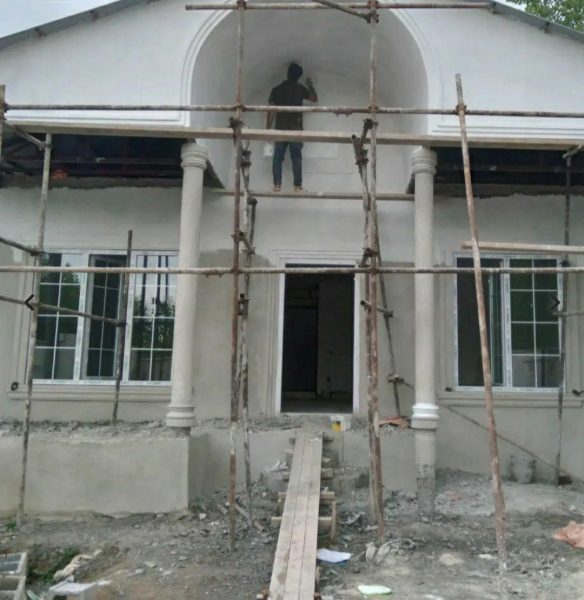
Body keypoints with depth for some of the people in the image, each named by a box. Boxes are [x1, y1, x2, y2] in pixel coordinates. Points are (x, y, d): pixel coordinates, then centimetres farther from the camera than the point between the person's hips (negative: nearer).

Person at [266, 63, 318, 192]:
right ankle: (297, 185, -1)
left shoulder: (276, 90, 4)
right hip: (296, 128, 0)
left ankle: (277, 185, -3)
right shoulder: (300, 89, 3)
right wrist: (310, 85, 34)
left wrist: (268, 129, 4)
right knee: (296, 157, 2)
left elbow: (271, 111, 0)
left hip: (280, 128, 0)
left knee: (277, 157, 4)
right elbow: (315, 99, 19)